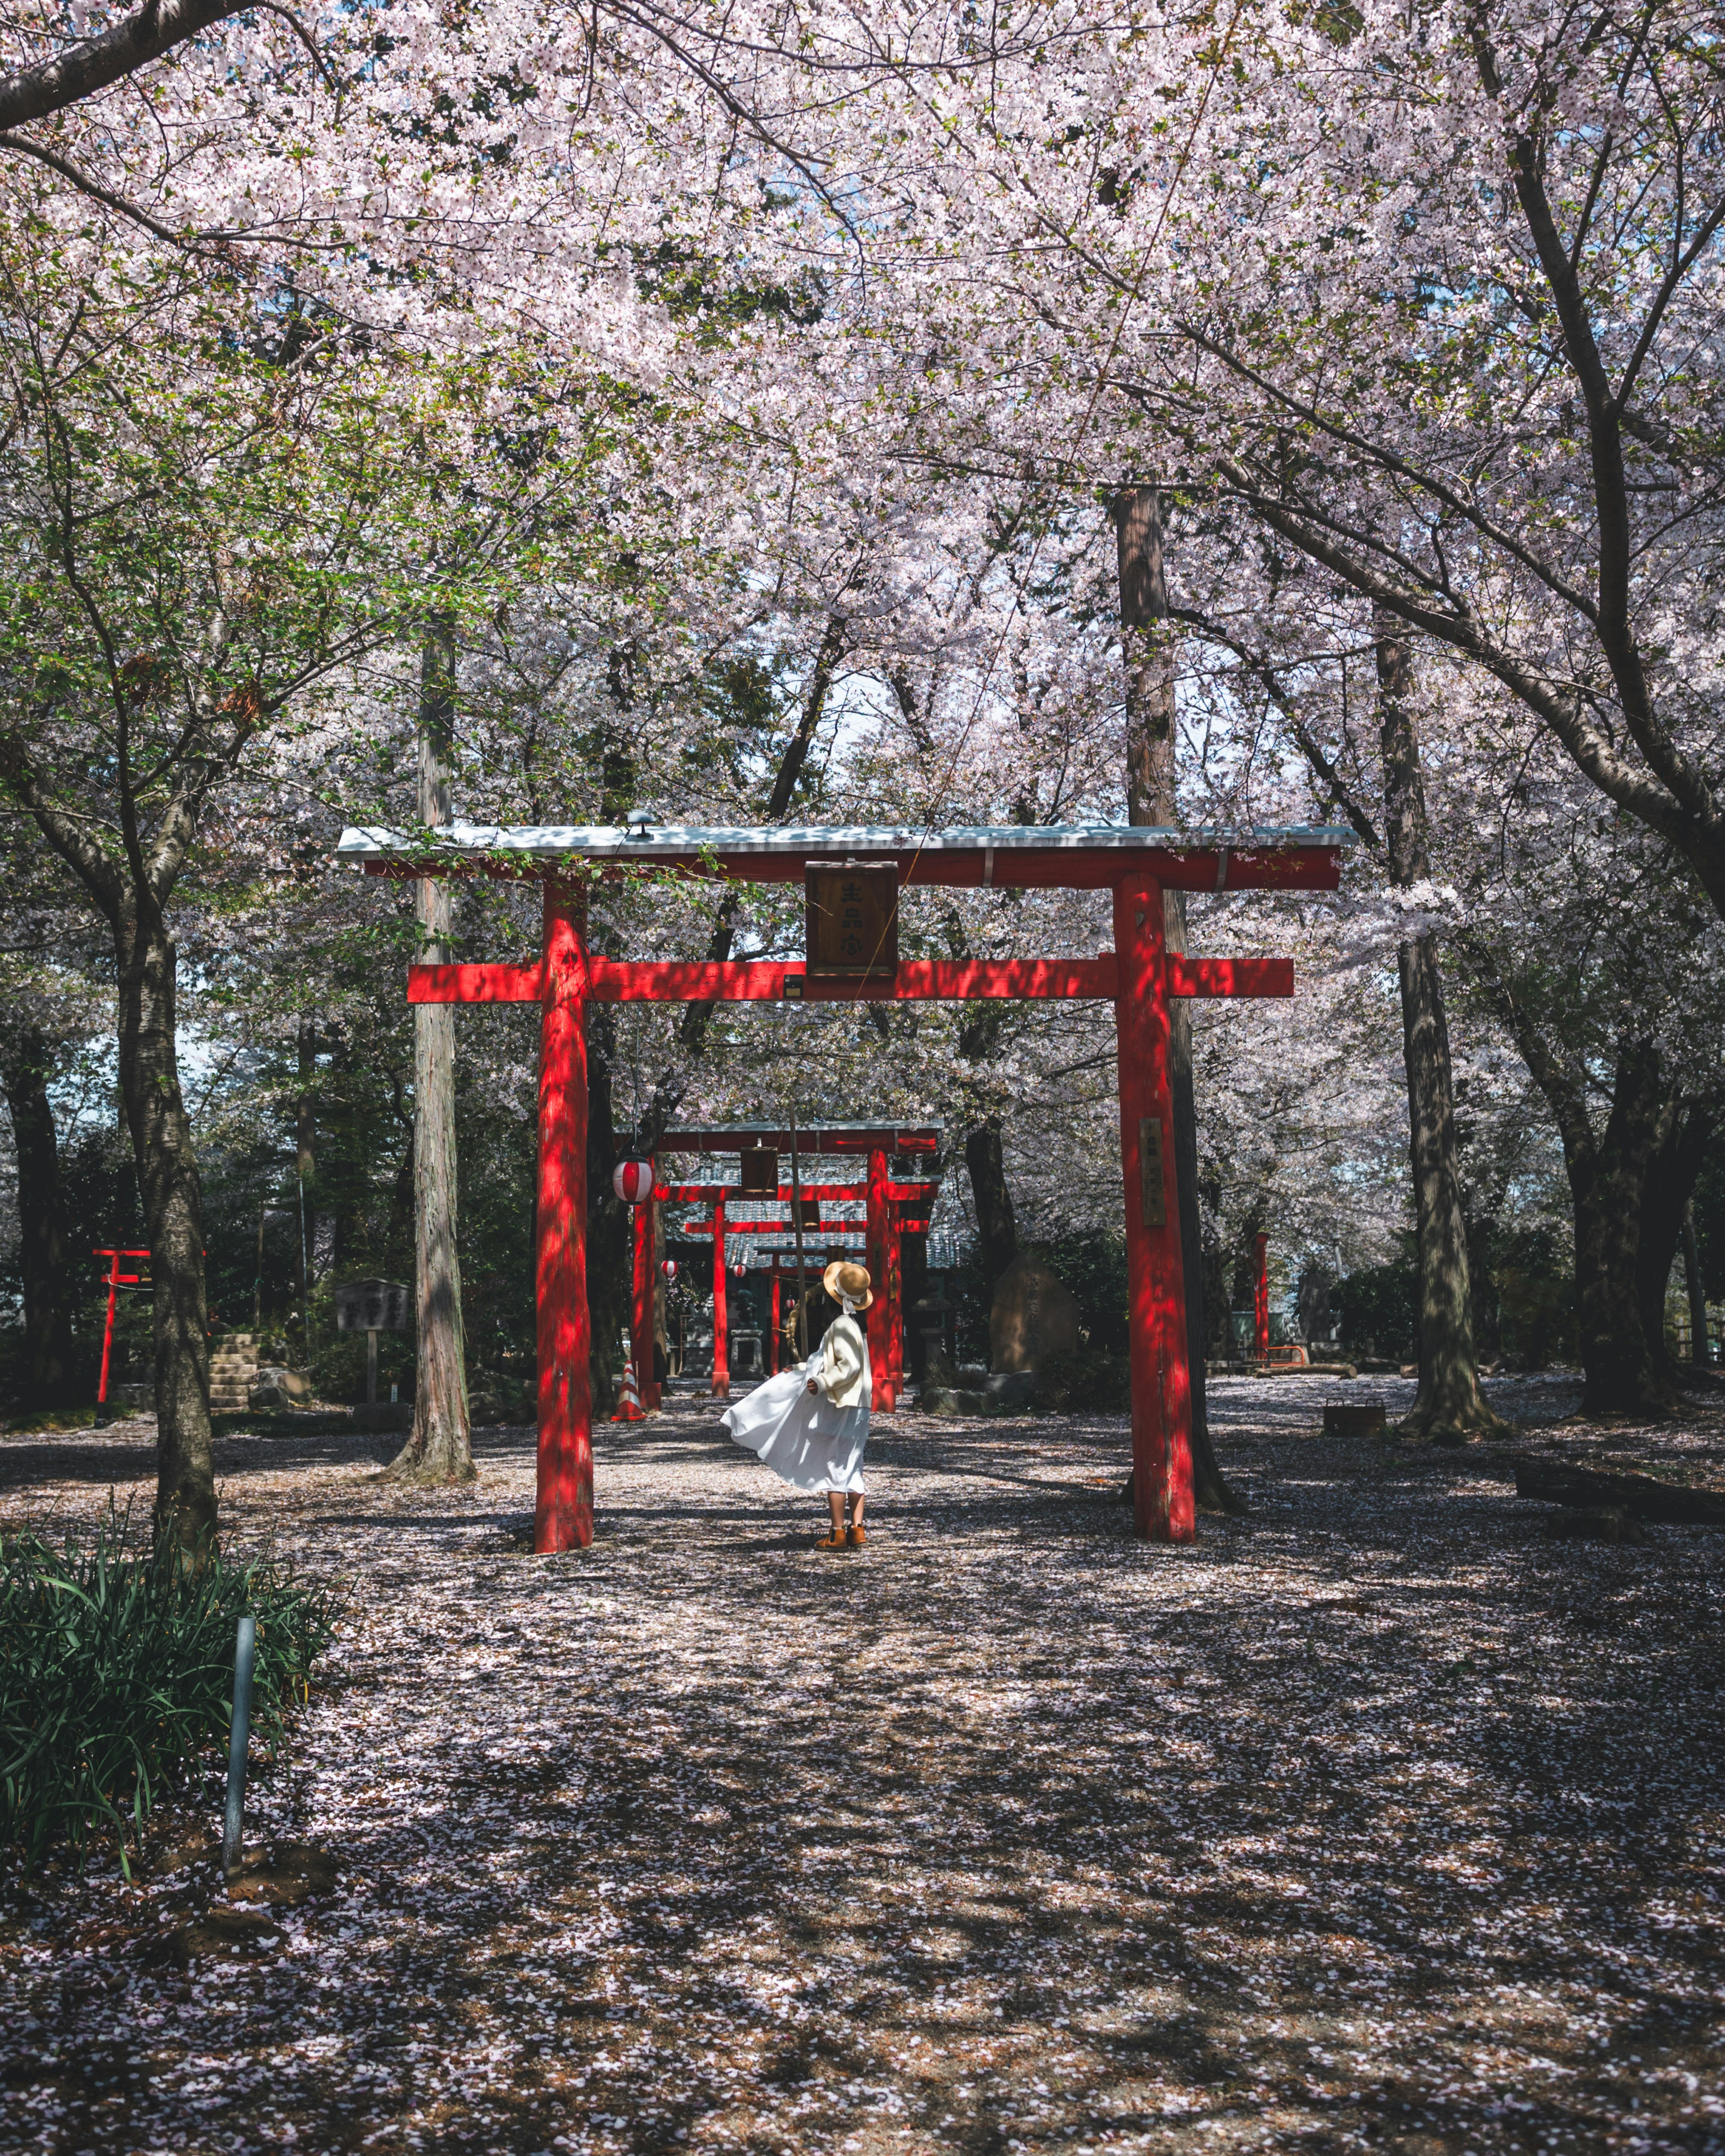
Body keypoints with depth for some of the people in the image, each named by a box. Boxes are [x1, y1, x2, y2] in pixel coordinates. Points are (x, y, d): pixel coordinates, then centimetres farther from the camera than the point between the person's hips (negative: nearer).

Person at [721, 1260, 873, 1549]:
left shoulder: (842, 1325, -15)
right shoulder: (856, 1325, 14)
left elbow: (851, 1366, -24)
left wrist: (822, 1383, -21)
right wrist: (802, 1368, 30)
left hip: (841, 1406, -9)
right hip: (857, 1406, 9)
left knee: (835, 1468, -3)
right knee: (852, 1470, 10)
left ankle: (838, 1533, -1)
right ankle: (856, 1530, 10)